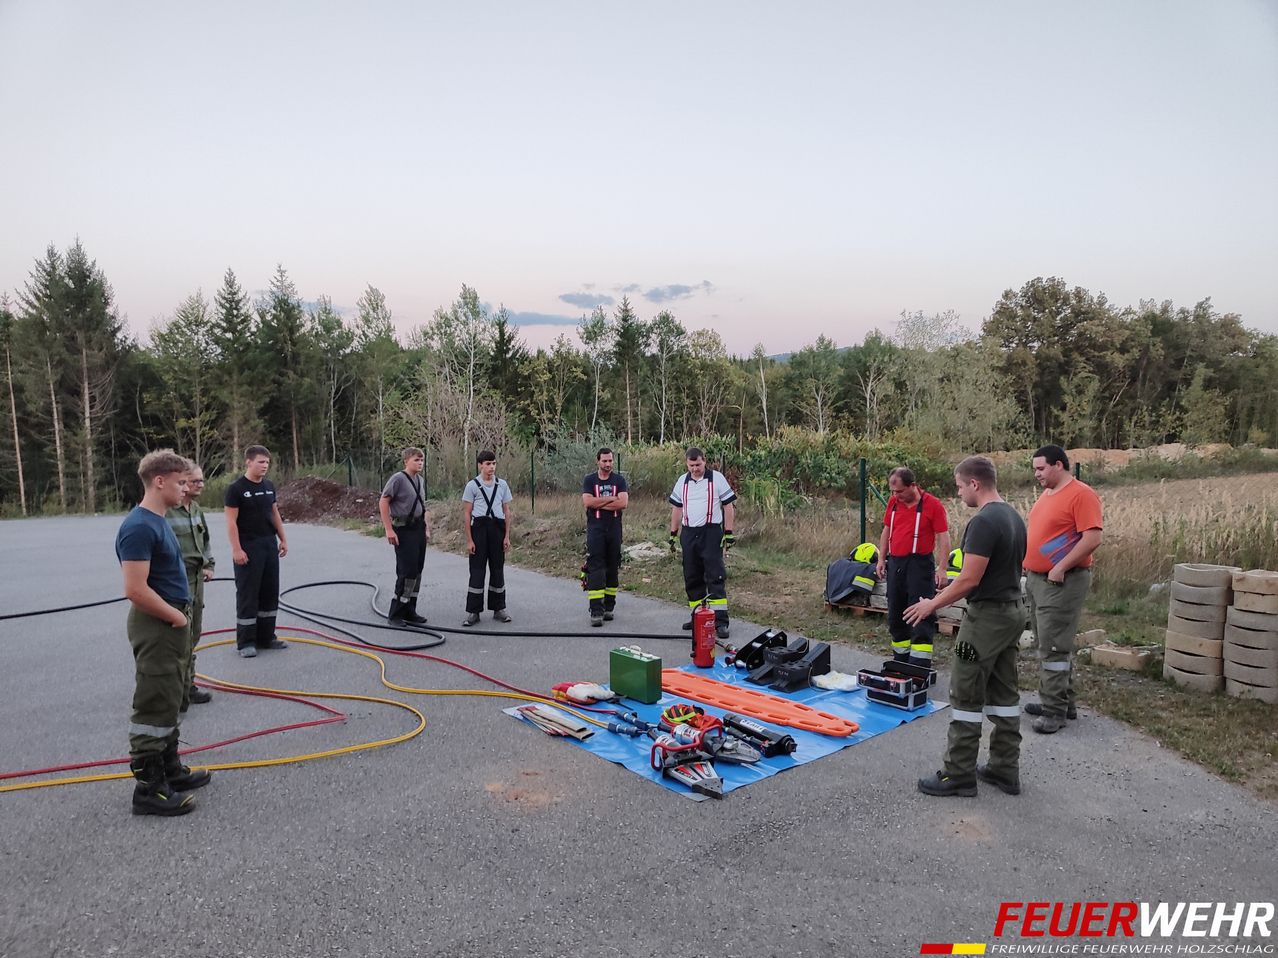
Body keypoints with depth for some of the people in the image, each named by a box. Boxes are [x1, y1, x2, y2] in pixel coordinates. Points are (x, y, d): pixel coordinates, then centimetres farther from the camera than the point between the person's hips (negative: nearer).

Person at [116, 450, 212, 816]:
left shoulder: (159, 521, 10)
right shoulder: (139, 527, -21)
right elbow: (135, 590, -26)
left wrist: (179, 616, 13)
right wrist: (176, 617, -14)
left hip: (171, 625, 10)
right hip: (156, 628, -10)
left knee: (169, 703, 19)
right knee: (154, 708, -1)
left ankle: (170, 769, 31)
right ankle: (148, 788, 8)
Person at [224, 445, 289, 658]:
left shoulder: (269, 486, 10)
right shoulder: (236, 488, -11)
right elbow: (231, 521, -13)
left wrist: (283, 539, 13)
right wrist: (236, 549, -18)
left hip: (270, 546, 7)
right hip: (249, 548, -7)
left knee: (270, 593, 11)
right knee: (247, 595, -1)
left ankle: (266, 637, 21)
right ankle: (246, 642, 8)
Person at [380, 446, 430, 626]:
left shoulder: (419, 480, 10)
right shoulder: (398, 479, -13)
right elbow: (383, 503, -15)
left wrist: (427, 528, 16)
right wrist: (389, 530, -18)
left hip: (419, 529, 8)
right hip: (404, 530, -8)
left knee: (417, 571, 11)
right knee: (407, 572, -8)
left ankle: (409, 611, 22)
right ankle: (395, 614, 3)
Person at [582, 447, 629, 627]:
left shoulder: (619, 480, 7)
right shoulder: (589, 480, 6)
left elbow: (623, 503, -8)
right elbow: (587, 502, -11)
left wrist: (599, 503, -10)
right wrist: (611, 499, -8)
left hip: (614, 529, 2)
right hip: (595, 529, -2)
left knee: (613, 568, 6)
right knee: (595, 569, -9)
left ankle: (609, 607, 17)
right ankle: (596, 611, -12)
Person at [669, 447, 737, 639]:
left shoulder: (716, 478, -3)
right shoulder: (682, 481, 10)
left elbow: (729, 506, -2)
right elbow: (677, 509, 17)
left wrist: (728, 533, -6)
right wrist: (673, 534, 14)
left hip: (711, 533, -5)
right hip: (688, 534, 5)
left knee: (716, 577, -9)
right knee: (692, 578, 9)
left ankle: (720, 621, -9)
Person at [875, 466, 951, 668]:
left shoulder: (932, 504, -9)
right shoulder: (893, 502, 8)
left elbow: (943, 538, -8)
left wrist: (942, 569, -14)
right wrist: (881, 559, 13)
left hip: (920, 564, -6)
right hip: (895, 564, 6)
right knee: (895, 615, 12)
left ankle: (920, 665, -6)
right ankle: (901, 660, 26)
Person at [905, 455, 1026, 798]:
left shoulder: (983, 522, -21)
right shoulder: (1015, 517, 10)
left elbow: (969, 579, -23)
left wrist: (932, 604, -10)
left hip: (987, 616, -10)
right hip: (1013, 610, 10)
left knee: (966, 696, -1)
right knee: (1004, 693, 14)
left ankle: (959, 775, 6)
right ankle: (1005, 770, 21)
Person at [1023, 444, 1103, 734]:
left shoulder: (1081, 494, -13)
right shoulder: (1046, 494, 14)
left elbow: (1092, 538, -20)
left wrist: (1060, 569, -20)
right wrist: (1029, 566, 12)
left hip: (1062, 582, -9)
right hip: (1036, 579, 9)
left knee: (1054, 647, -6)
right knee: (1048, 644, 16)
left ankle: (1055, 711, 2)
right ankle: (1061, 701, 27)